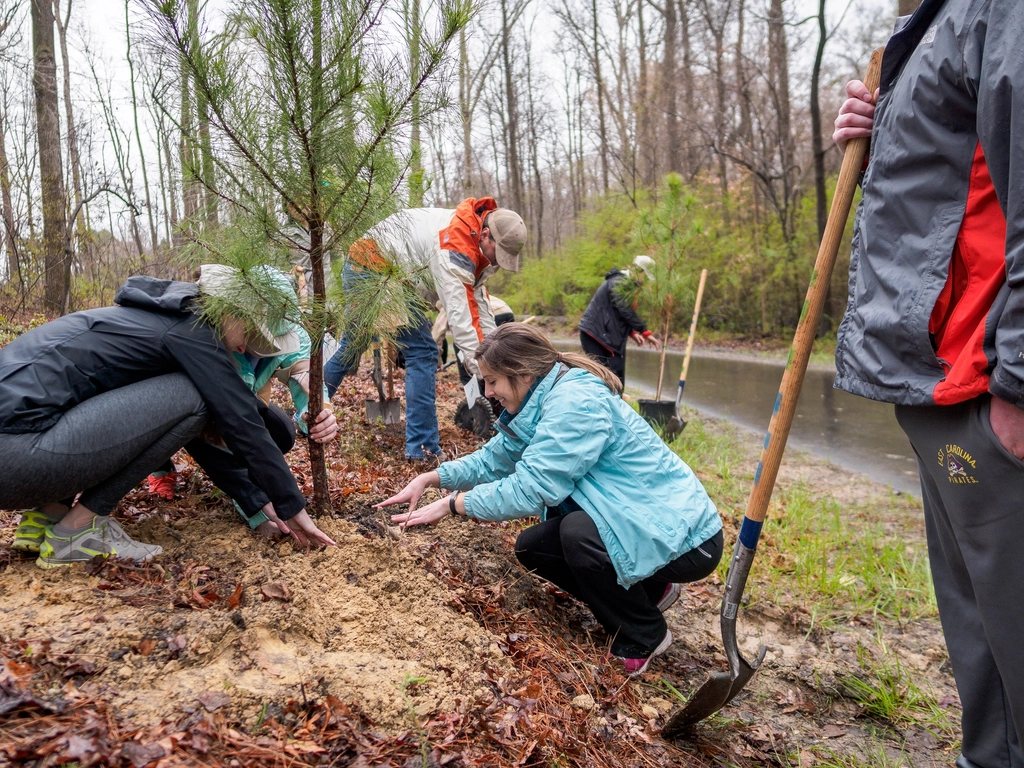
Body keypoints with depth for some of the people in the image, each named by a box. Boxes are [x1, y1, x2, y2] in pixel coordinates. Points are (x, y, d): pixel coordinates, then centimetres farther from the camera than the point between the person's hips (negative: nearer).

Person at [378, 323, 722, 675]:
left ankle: (644, 636, -4)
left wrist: (451, 504, -17)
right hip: (634, 522, 9)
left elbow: (530, 488, -27)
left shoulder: (577, 402, -26)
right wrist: (431, 478, 2)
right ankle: (646, 591, 17)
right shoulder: (541, 402, 4)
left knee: (578, 532, -32)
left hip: (685, 538, -9)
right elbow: (493, 459, 13)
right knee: (531, 547, 3)